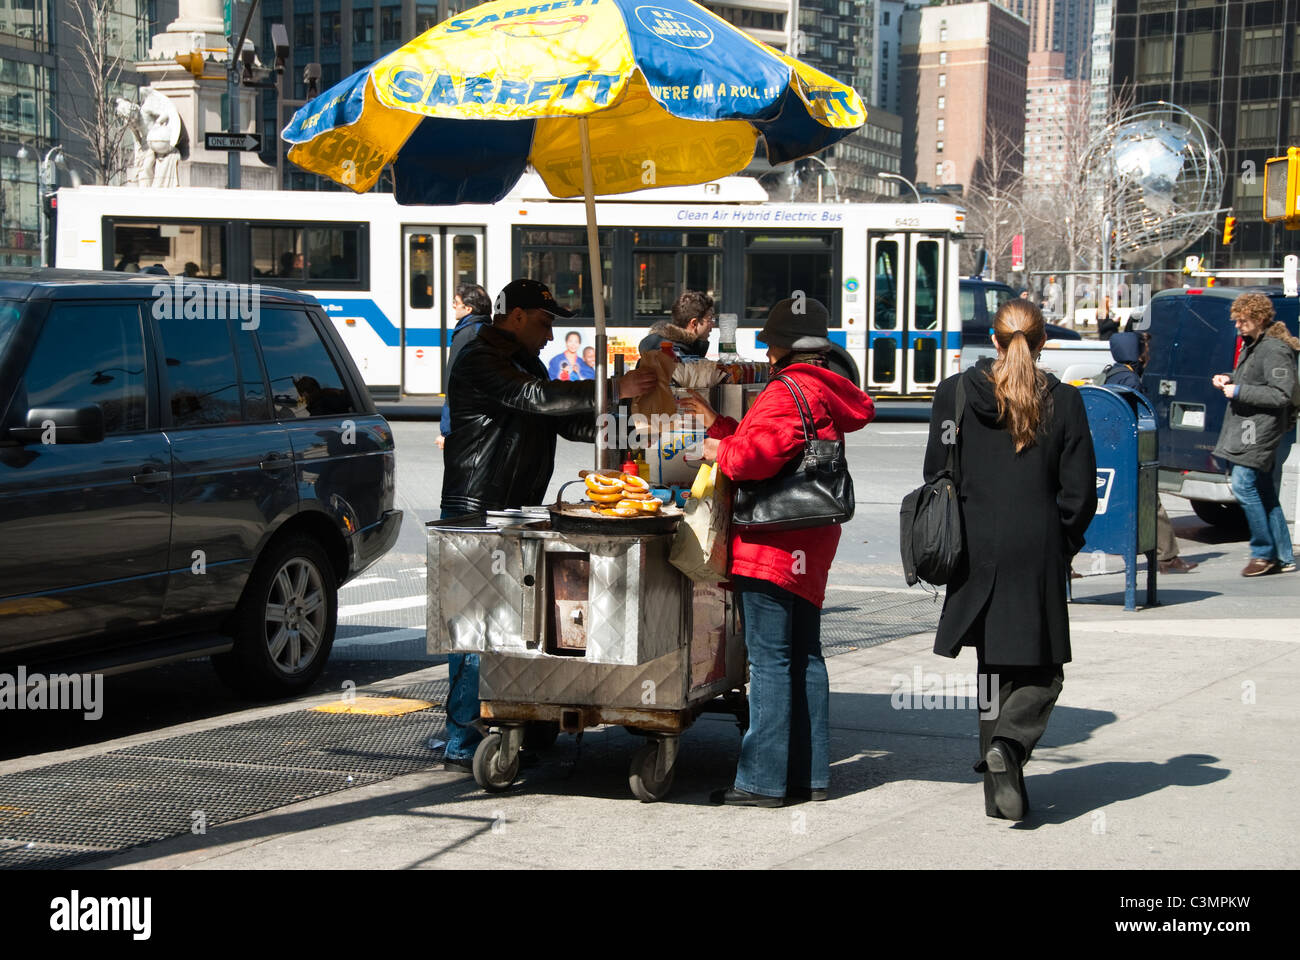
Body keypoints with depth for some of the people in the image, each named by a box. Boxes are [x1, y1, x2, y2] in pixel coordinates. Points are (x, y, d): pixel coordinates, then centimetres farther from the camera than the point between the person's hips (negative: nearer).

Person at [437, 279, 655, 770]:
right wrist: (612, 391, -24)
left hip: (516, 511, 9)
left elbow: (564, 422, 22)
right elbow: (534, 398, -23)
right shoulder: (480, 360, -9)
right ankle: (461, 744, -4)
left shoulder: (525, 362, 23)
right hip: (476, 511, -9)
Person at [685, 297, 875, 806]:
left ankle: (764, 780, -4)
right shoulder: (824, 391, 16)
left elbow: (755, 456, -25)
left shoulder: (788, 393, -14)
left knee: (769, 660, -7)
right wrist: (719, 424, 26)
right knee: (803, 657, 12)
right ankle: (809, 774, 17)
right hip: (810, 542, 10)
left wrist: (721, 452, -5)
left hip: (772, 545, -10)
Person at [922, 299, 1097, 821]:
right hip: (1038, 557, -2)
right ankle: (1009, 744, -17)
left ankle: (1001, 792, 14)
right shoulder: (1063, 402, -3)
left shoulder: (955, 393, -1)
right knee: (1042, 671, 10)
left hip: (977, 556, 2)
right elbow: (1079, 491, -2)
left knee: (995, 669, 13)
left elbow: (938, 475, 1)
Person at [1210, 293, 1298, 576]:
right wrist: (1230, 380, 11)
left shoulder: (1275, 350, -14)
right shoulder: (1251, 345, 17)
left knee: (1243, 485, -14)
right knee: (1264, 494, 10)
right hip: (1245, 426, 10)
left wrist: (1239, 391, -19)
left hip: (1261, 427, -10)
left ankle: (1264, 553, -5)